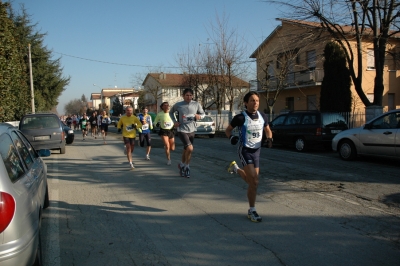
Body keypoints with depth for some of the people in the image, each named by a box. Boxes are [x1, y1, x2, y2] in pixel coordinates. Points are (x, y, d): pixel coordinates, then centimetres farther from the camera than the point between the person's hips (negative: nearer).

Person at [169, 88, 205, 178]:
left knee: (186, 150, 15)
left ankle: (182, 165, 38)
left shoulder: (196, 104, -3)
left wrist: (199, 116, -13)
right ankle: (186, 166, 2)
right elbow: (171, 112, 13)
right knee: (190, 148, -20)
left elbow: (203, 114, 10)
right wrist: (175, 121, -2)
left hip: (191, 130, 4)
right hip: (182, 130, -4)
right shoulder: (178, 105, -6)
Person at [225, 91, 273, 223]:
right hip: (245, 150, -6)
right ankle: (252, 211, 0)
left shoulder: (263, 117, 0)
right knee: (254, 181, -15)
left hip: (256, 151, 6)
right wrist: (231, 137, -22)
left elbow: (268, 130, 17)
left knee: (252, 181, 14)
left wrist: (269, 139, -4)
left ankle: (235, 168, 44)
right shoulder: (241, 117, -13)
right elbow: (228, 130, -1)